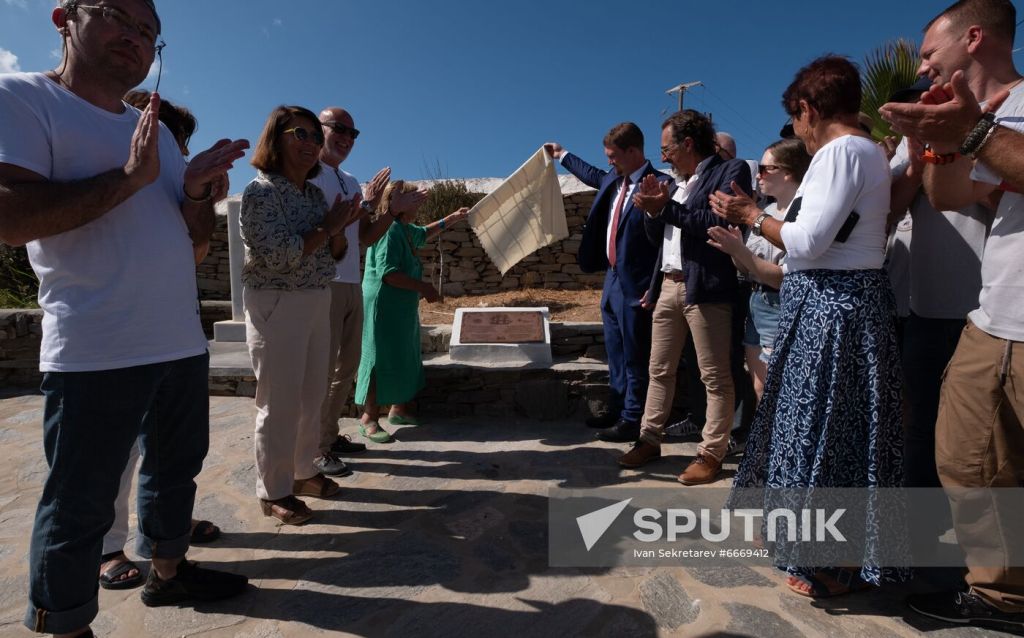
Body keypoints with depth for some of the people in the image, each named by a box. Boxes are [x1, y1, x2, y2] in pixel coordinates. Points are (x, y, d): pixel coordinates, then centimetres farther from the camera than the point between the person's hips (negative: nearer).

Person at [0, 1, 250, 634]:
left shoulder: (157, 129, 16)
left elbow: (196, 231, 14)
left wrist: (197, 190, -6)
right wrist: (128, 177, -20)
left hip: (182, 341, 8)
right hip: (96, 354, -7)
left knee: (176, 466, 19)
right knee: (80, 505, 3)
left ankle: (167, 570, 39)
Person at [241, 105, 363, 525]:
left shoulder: (315, 193, 12)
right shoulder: (261, 191, -10)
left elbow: (334, 255, 13)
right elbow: (279, 256, -21)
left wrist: (340, 228, -7)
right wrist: (327, 226, -14)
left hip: (317, 303, 8)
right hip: (276, 306, -7)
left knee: (312, 396, 13)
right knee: (280, 401, 0)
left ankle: (302, 471, 29)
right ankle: (272, 491, 15)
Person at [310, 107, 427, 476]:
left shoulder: (351, 182, 17)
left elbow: (366, 238, 18)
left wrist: (396, 209, 8)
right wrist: (365, 204, -19)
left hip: (352, 285, 8)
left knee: (347, 366, 13)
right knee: (322, 368, -4)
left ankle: (330, 435, 24)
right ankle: (314, 449, 6)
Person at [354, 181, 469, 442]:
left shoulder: (405, 229, 13)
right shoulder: (389, 230, -18)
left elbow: (424, 233, 34)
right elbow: (387, 273, -25)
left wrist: (453, 218, 32)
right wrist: (423, 288, -22)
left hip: (402, 306, 10)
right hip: (384, 305, -10)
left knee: (405, 357, 16)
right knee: (383, 360, -5)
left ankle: (399, 409, 29)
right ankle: (369, 419, 5)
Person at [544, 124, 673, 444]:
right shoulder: (614, 179, 8)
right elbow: (595, 177, 32)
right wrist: (563, 155, 41)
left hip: (636, 286, -9)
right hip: (612, 280, 9)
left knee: (635, 357, 3)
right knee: (616, 354, 19)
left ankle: (632, 420, 16)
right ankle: (616, 410, 33)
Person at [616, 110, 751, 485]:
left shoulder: (731, 170, -2)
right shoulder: (679, 182, 19)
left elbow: (722, 224, -17)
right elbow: (657, 236, 20)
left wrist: (667, 207, -16)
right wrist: (653, 209, 1)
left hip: (706, 288, -8)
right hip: (669, 286, 8)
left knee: (715, 377, 0)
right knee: (660, 370, 12)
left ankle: (712, 453, 10)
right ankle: (649, 439, 22)